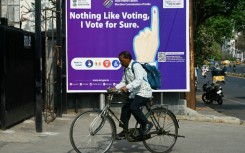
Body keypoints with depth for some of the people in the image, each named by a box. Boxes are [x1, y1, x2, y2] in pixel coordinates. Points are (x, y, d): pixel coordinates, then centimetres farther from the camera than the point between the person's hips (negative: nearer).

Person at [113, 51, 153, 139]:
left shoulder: (136, 66, -16)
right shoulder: (126, 69, 13)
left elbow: (138, 80, -30)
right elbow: (123, 82, 14)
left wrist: (126, 87, -41)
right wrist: (115, 88, -5)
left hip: (143, 92, -9)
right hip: (134, 93, 9)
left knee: (133, 107, -28)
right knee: (125, 108, 2)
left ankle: (146, 124, -12)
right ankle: (124, 131, 8)